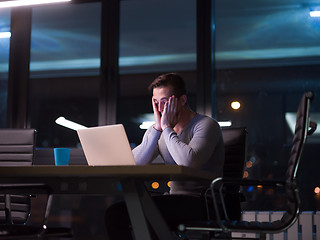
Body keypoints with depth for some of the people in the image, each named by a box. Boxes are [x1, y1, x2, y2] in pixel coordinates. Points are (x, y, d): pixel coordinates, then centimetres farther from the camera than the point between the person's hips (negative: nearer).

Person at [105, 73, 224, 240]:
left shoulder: (206, 125, -5)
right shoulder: (156, 131, 12)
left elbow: (188, 162, -26)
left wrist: (167, 128, -13)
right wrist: (157, 128, -9)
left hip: (203, 204, -6)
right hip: (175, 199, 6)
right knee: (114, 212, -15)